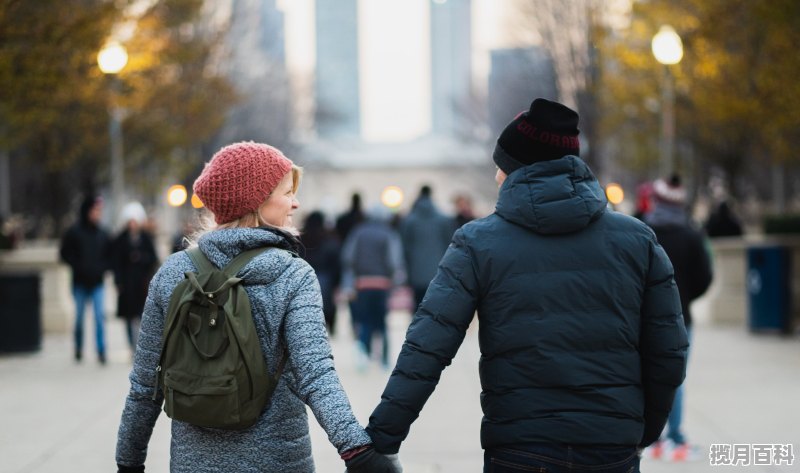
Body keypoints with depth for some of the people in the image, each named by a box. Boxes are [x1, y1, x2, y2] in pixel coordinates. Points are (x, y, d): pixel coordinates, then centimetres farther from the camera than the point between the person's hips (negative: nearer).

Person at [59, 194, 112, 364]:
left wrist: (102, 268, -4)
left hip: (97, 282, 1)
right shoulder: (74, 232, -4)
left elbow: (109, 255, 11)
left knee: (100, 315, -9)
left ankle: (101, 351, -8)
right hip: (80, 282, -1)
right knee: (79, 316, 9)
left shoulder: (102, 233, 3)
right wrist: (79, 267, -9)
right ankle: (78, 348, 25)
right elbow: (65, 253, -1)